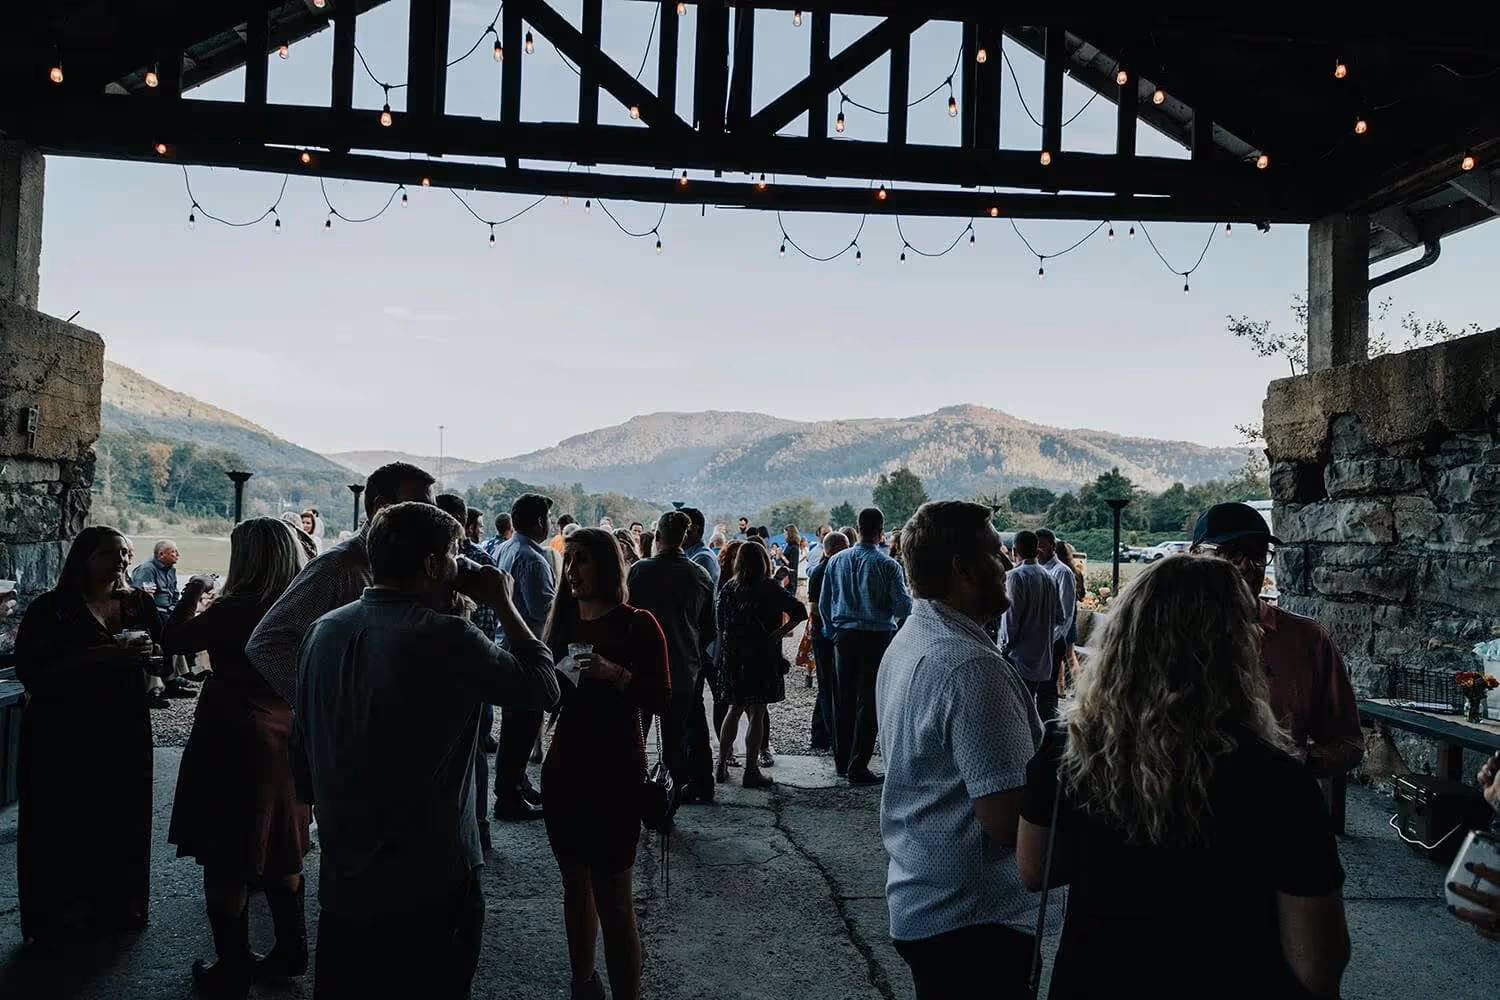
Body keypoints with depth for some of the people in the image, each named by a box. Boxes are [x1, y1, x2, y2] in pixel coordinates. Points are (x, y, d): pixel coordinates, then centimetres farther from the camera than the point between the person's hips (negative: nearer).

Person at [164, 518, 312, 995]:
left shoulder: (234, 610, -19)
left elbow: (172, 641, -8)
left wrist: (191, 596, 9)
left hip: (232, 742, -6)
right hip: (286, 742, 7)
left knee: (226, 862, 7)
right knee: (280, 855, 19)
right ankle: (290, 952, 29)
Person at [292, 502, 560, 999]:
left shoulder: (324, 630, 0)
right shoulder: (446, 637, -21)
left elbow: (302, 760, 8)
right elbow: (544, 687, -10)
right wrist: (503, 603, -3)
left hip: (341, 881, 6)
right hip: (432, 885, -6)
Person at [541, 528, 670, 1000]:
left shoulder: (637, 624, -8)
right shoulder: (564, 621, 8)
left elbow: (661, 700, -14)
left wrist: (614, 672, -28)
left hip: (614, 772, -6)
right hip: (564, 767, 6)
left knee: (612, 897, -4)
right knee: (575, 884, 15)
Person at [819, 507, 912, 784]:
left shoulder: (837, 562, 2)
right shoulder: (887, 565, -11)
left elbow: (823, 604, 8)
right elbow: (904, 606, -9)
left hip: (844, 636, 4)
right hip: (877, 637, -4)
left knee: (844, 699, 14)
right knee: (869, 702, 1)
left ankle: (841, 761, 23)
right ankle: (858, 766, 1)